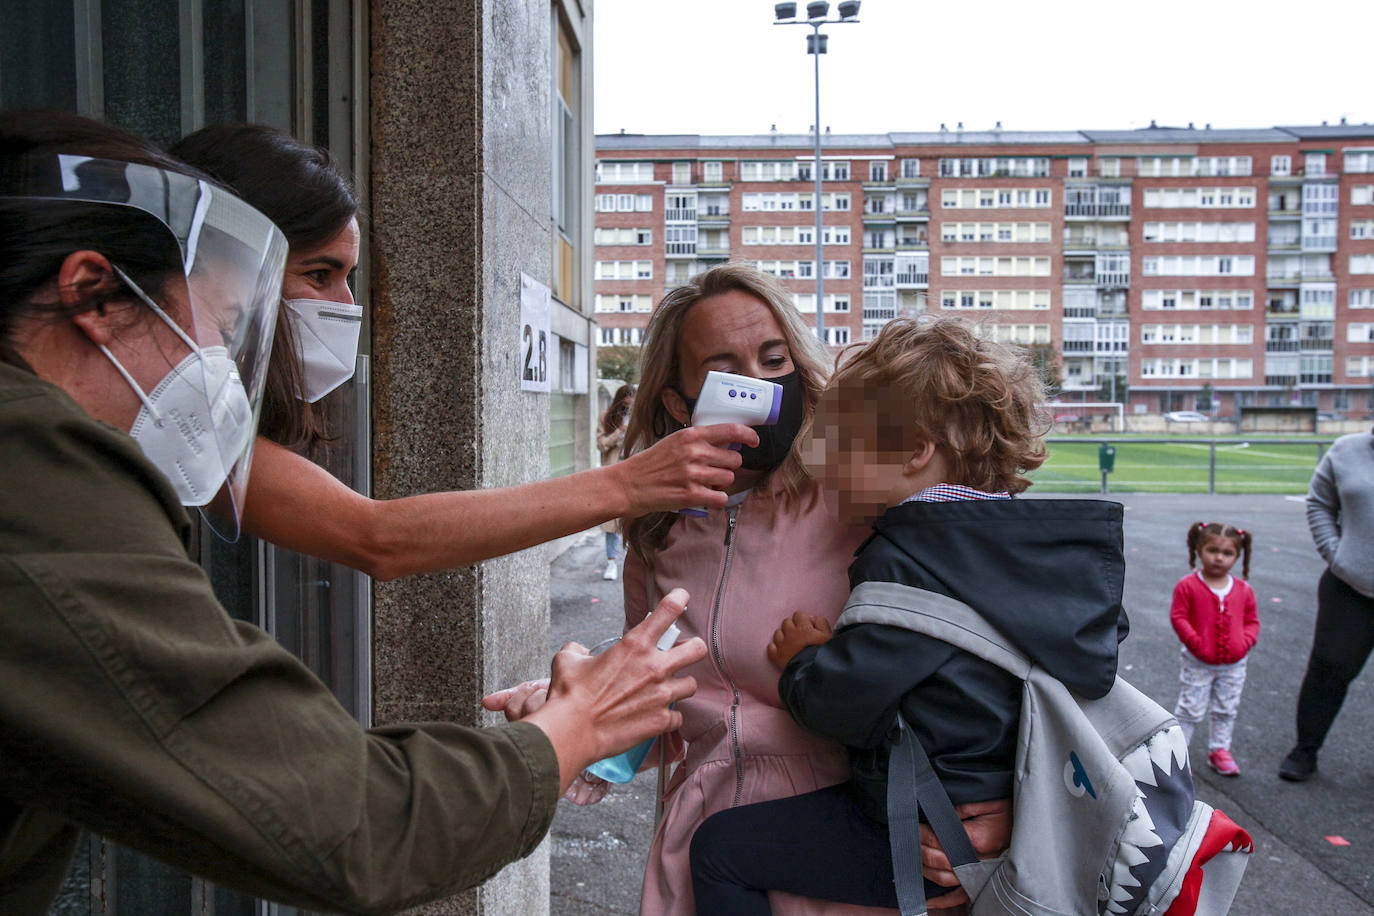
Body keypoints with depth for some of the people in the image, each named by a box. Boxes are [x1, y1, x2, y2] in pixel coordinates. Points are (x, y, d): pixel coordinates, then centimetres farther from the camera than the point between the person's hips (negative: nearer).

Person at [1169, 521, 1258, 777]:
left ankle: (1219, 750, 31)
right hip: (1198, 663, -4)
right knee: (1191, 709, 3)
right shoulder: (1188, 586, -13)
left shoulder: (1243, 590, -1)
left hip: (1233, 664, 4)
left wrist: (1245, 643, -10)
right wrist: (1196, 643, -20)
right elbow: (1178, 617, -12)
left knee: (1226, 710, 16)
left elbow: (1252, 621, 7)